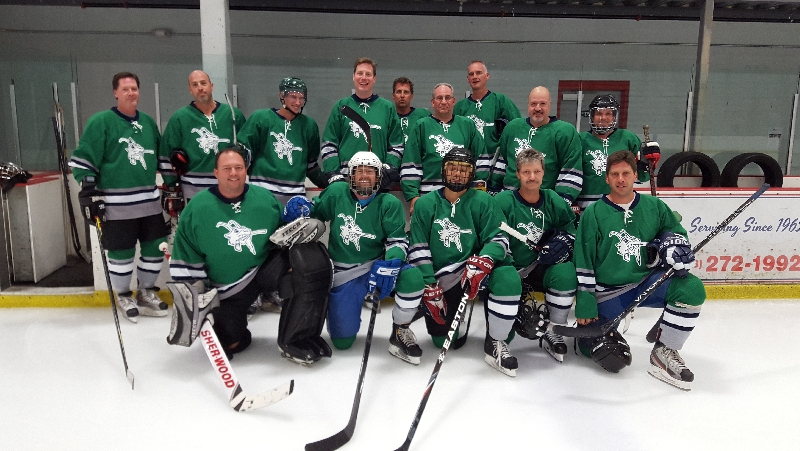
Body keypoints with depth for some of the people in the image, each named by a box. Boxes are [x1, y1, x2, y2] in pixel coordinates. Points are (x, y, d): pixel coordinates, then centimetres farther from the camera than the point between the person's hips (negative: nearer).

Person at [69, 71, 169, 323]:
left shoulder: (148, 122, 12)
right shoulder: (101, 121, -5)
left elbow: (161, 157, 21)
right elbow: (83, 159, -7)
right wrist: (88, 192, -12)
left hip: (149, 199, 5)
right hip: (116, 203, -5)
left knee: (155, 247, 7)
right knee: (122, 253, 1)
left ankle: (147, 292, 25)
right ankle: (124, 297, 22)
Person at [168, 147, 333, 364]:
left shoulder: (265, 198, -4)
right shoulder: (197, 208, -7)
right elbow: (185, 257, -1)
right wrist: (189, 294, -4)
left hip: (267, 265, 0)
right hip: (227, 286, 0)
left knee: (312, 259, -27)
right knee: (230, 344, -3)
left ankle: (296, 341, -20)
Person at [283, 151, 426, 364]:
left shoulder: (389, 204, -8)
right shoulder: (336, 192, -5)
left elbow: (398, 240, -11)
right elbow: (314, 213, 8)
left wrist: (389, 264, -31)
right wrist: (301, 206, -16)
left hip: (376, 267, 0)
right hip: (343, 274, 1)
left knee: (412, 277, -33)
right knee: (342, 341, -2)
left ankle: (400, 332, -6)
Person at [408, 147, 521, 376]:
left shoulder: (482, 201, -1)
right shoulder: (426, 203, 0)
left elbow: (499, 239, -8)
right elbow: (418, 249, -3)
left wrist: (482, 263, -29)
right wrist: (430, 289, -10)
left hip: (473, 270, 0)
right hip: (439, 281, 1)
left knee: (508, 277, -31)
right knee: (443, 340, -7)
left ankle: (495, 343, -13)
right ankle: (459, 317, 31)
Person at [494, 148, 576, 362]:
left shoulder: (553, 201, 1)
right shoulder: (502, 201, -10)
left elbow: (570, 230, 7)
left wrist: (560, 242, -14)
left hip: (543, 271, 2)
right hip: (511, 271, -2)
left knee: (566, 271, -28)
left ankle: (553, 333, -9)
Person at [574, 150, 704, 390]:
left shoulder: (654, 207, 2)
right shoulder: (593, 213, -6)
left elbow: (676, 233, 16)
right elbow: (583, 264, -7)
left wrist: (674, 245, -10)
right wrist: (585, 305, -9)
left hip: (647, 281, 3)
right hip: (606, 291, -3)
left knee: (691, 288, -25)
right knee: (613, 359, -9)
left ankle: (664, 352, -10)